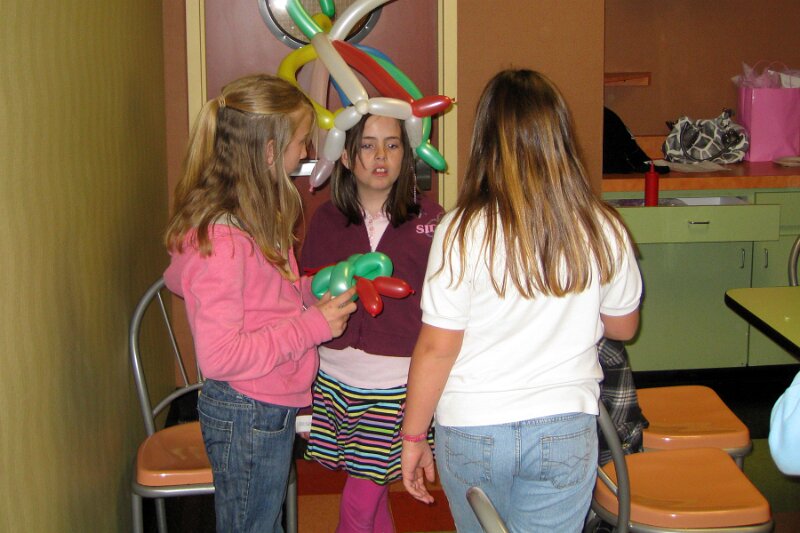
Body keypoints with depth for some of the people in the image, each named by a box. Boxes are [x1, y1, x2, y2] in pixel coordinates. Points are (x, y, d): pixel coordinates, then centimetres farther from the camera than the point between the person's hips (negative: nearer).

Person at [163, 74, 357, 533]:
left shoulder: (250, 219, 5)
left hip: (273, 408, 10)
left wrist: (314, 289, 3)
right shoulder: (221, 238, -26)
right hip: (248, 417, -10)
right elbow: (219, 355, -28)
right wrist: (312, 326, -23)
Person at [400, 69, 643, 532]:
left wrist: (413, 437, 0)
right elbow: (623, 327, 7)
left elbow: (437, 347, -12)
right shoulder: (602, 229, -8)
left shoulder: (464, 231, -16)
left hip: (471, 430, -1)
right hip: (566, 430, 1)